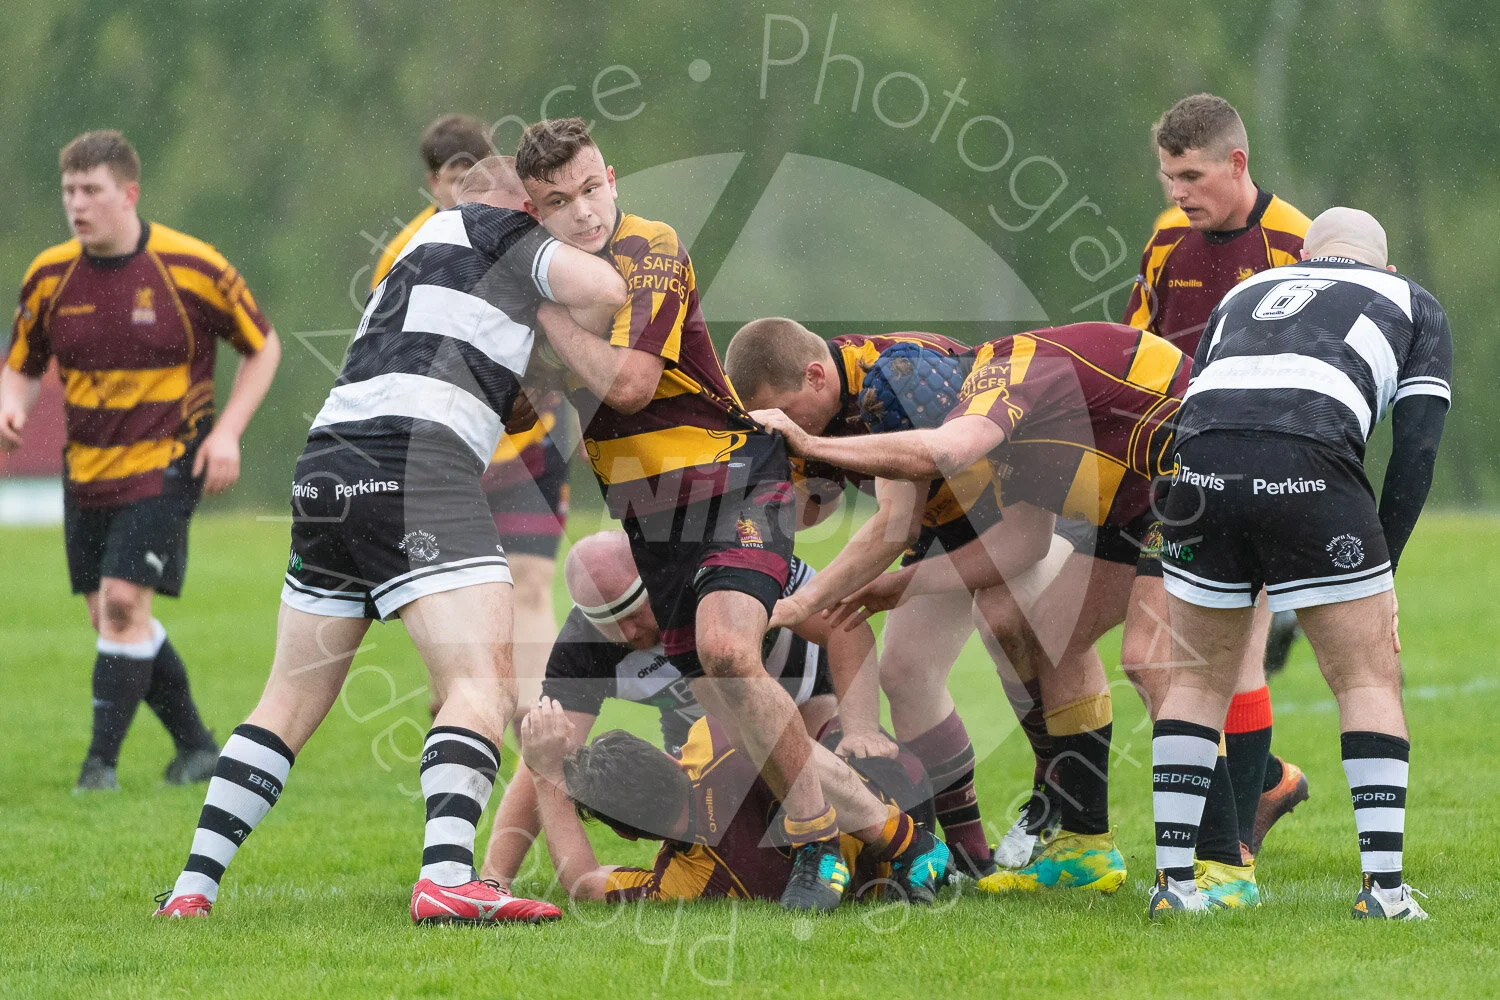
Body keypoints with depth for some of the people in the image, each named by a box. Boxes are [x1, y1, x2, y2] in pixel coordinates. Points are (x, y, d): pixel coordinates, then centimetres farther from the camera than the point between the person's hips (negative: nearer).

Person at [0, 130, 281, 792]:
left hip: (166, 462, -5)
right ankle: (197, 747, 24)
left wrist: (227, 432, -10)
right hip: (86, 467, 5)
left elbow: (263, 347, 1)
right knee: (109, 616, 7)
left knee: (122, 602, -17)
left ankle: (102, 760, -7)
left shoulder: (193, 268, -11)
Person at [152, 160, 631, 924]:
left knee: (293, 700, 16)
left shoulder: (427, 241, 32)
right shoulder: (514, 238, 9)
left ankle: (192, 889, 13)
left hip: (325, 471, 8)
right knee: (482, 680, -14)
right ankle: (447, 876, -33)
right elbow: (602, 289, -7)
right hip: (417, 463, -8)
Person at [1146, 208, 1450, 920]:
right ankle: (1383, 885, 0)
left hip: (1202, 462, 3)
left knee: (1197, 680, 19)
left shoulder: (1243, 293, 36)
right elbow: (1416, 447, 13)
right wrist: (1383, 564, 17)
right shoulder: (1414, 304, 26)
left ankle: (1172, 880, 15)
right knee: (1370, 681, 9)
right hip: (1312, 471, -3)